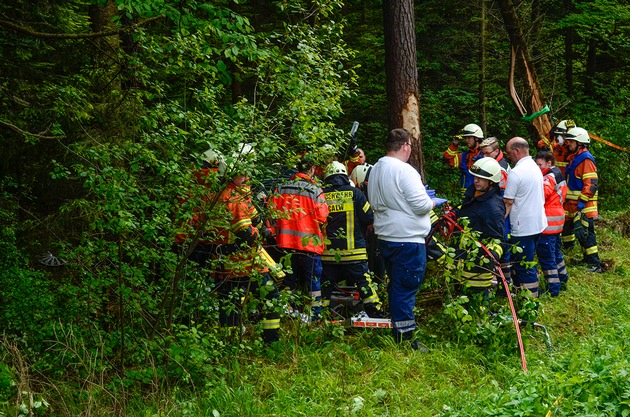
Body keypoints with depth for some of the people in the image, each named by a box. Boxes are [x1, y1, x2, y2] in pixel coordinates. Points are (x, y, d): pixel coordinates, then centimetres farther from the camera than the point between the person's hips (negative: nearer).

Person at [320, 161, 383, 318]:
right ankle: (375, 314, 4)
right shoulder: (354, 192, -2)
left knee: (325, 286, 9)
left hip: (328, 252, 1)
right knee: (364, 283, 4)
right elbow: (370, 220, -1)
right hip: (353, 251, -1)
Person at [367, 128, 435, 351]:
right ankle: (406, 339, -1)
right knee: (406, 288, -4)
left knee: (395, 286, 17)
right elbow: (421, 205, -20)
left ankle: (397, 333, 24)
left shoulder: (375, 169, 11)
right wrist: (432, 202, 0)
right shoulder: (404, 170, -18)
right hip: (408, 239, -9)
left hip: (385, 237, 9)